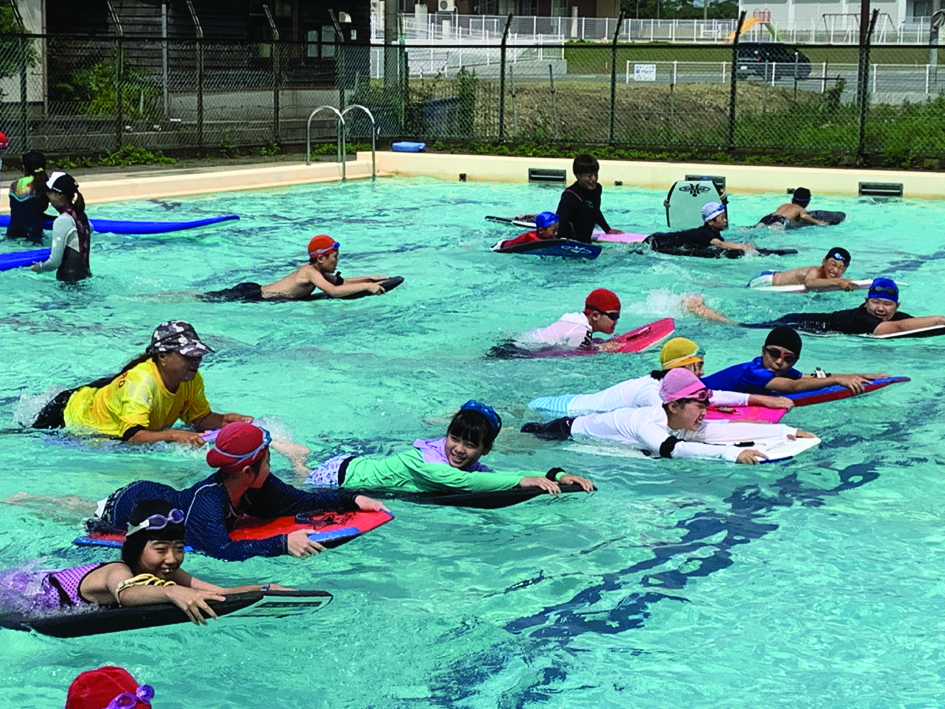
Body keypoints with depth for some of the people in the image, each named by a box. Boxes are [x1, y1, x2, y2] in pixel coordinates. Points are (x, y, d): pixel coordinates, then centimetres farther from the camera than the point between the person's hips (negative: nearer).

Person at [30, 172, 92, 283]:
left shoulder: (62, 221, -16)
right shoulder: (81, 215, 7)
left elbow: (55, 262, -19)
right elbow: (90, 228, 36)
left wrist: (39, 267, 1)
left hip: (70, 278, -8)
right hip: (85, 274, 8)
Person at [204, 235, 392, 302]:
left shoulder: (313, 269, 8)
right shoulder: (310, 272, -20)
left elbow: (340, 282, 18)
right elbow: (333, 291, -35)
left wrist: (369, 278, 7)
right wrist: (365, 286, -30)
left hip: (255, 290, 8)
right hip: (250, 296, -8)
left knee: (208, 297, 16)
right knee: (207, 300, -2)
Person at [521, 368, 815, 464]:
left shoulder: (689, 426, -19)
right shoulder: (647, 423, -42)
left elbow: (731, 429, -26)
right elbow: (673, 448, -60)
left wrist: (786, 432, -35)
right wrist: (732, 453, -68)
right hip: (573, 431, -6)